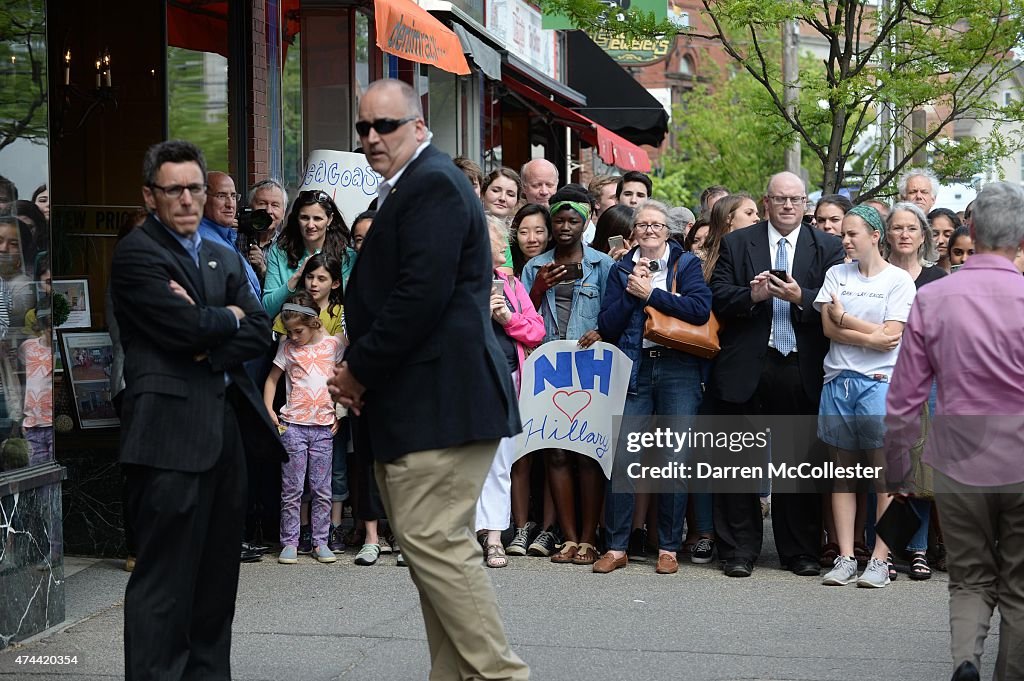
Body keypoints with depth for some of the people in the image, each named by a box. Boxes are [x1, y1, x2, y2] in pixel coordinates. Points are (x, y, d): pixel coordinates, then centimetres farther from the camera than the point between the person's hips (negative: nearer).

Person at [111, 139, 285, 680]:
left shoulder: (224, 259, 20)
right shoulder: (135, 253, -3)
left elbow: (260, 333, 9)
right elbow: (187, 327, -15)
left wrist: (208, 346, -8)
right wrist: (230, 317, 3)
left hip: (227, 425, 7)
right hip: (170, 429, -7)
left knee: (219, 571, 11)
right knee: (166, 578, -7)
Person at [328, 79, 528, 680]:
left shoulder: (432, 185, -11)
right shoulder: (405, 189, 21)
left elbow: (421, 295, -21)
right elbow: (383, 292, 22)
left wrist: (360, 371, -13)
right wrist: (359, 370, 5)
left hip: (439, 400, -11)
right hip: (416, 403, 11)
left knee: (432, 540, -12)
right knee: (434, 544, 12)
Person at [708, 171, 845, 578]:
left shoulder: (828, 248, 8)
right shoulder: (736, 244, 8)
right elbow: (719, 299, 0)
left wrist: (801, 297, -18)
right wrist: (751, 296, -18)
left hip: (802, 371, 0)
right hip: (747, 368, 0)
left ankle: (801, 552, 16)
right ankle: (739, 551, 12)